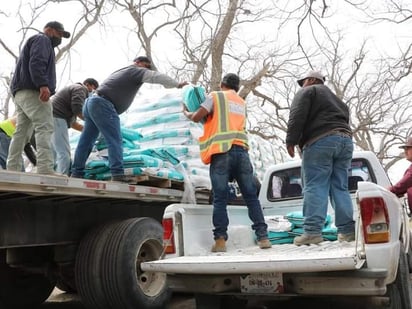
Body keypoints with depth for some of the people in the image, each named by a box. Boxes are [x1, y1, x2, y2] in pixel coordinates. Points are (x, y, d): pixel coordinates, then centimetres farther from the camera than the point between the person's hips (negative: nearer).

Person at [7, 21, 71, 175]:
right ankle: (45, 168, -31)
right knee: (45, 128, -19)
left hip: (20, 92, 10)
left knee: (20, 132, 5)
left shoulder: (33, 42, 35)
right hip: (32, 91, -10)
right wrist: (43, 84, -27)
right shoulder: (42, 39, 4)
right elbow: (36, 63, -15)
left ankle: (12, 170, 3)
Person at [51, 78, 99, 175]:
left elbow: (72, 122, 26)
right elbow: (77, 109, -15)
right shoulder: (80, 88, 3)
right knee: (64, 154, -16)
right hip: (56, 118, -10)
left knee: (56, 154, 9)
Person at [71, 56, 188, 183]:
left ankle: (77, 172, 15)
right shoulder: (136, 71, 0)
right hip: (102, 105, -10)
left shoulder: (121, 72, 29)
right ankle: (117, 173, -18)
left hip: (91, 102, 10)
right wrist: (177, 84, -2)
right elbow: (155, 76, -8)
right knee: (115, 140, -12)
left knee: (86, 141, 11)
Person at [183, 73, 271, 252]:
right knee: (251, 196, 6)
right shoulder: (242, 103, 27)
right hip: (241, 150, 4)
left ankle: (220, 240, -4)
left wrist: (186, 112, 23)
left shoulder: (215, 96, 9)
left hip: (222, 151, -4)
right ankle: (263, 237, 4)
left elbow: (197, 117, 3)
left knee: (220, 198, -2)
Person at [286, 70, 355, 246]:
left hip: (321, 141, -7)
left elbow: (297, 116, -6)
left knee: (315, 187, -12)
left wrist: (291, 141, -7)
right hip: (345, 139, 8)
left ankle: (313, 231, -19)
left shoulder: (307, 92, 10)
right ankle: (347, 230, 1)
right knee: (340, 188, 7)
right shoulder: (335, 98, 35)